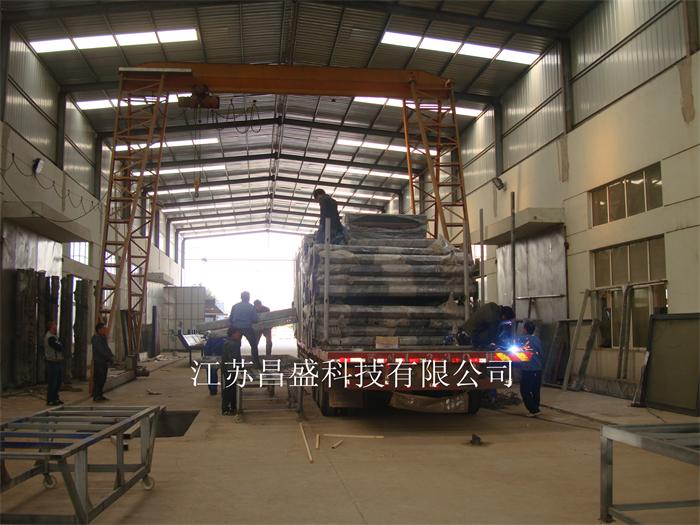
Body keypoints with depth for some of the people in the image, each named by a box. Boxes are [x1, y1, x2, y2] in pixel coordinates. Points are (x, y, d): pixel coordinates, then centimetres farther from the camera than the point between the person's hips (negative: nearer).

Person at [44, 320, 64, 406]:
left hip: (58, 361, 10)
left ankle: (55, 398, 25)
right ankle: (50, 400, 3)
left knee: (59, 380, 16)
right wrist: (60, 344, -2)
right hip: (53, 362, -10)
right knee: (52, 382, -3)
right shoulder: (50, 337, -18)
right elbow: (60, 347, -22)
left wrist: (60, 346, -5)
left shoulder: (53, 336, 17)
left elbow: (61, 347, 15)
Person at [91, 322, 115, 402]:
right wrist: (109, 357, -18)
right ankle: (96, 396, -4)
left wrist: (111, 356, 2)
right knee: (98, 379, -7)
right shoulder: (96, 338, -12)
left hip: (104, 362, 9)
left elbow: (107, 348, 19)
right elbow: (101, 350, -20)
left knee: (103, 379, 10)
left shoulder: (103, 338, 17)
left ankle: (100, 395, 15)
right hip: (98, 362, -9)